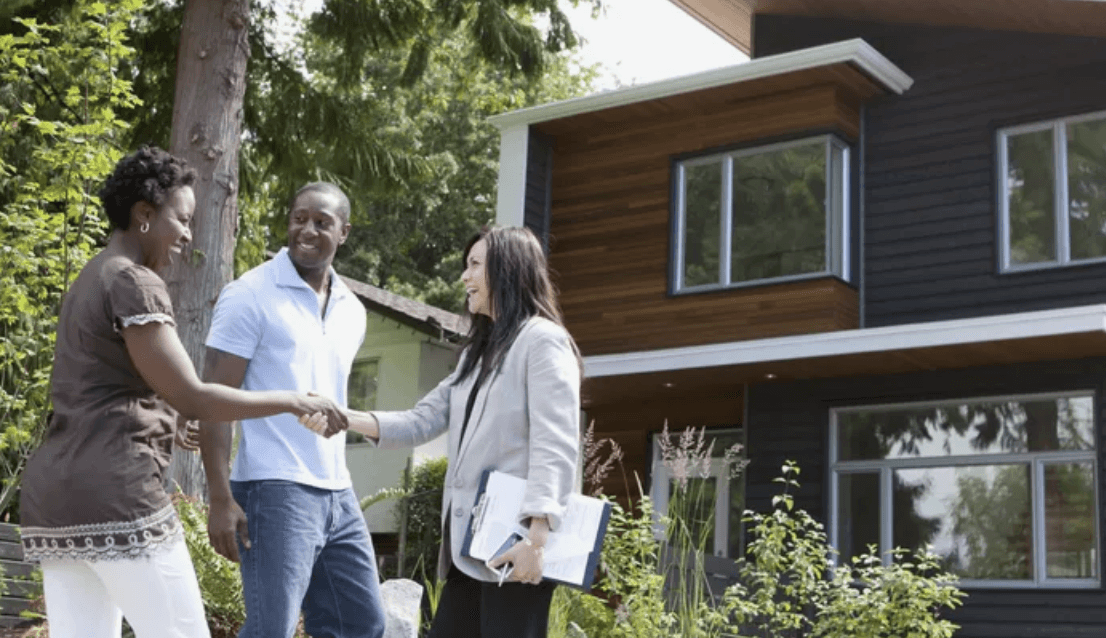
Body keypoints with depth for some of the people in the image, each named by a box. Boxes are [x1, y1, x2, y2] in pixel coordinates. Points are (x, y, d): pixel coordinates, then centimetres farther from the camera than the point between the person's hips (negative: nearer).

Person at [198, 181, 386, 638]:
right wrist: (220, 499, -16)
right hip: (274, 491, -7)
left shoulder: (352, 310, 14)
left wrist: (336, 484, 19)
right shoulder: (250, 295, -6)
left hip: (338, 494, 7)